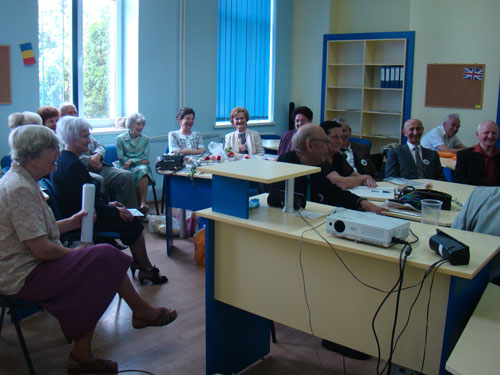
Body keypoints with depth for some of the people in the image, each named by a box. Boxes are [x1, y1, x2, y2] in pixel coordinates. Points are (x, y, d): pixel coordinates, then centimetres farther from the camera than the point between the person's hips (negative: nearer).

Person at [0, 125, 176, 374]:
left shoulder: (20, 180, 11)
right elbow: (42, 249, -25)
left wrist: (71, 223, 7)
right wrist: (73, 253, -8)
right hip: (22, 277, -11)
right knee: (105, 257, -16)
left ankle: (82, 355, 5)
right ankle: (141, 311, 7)